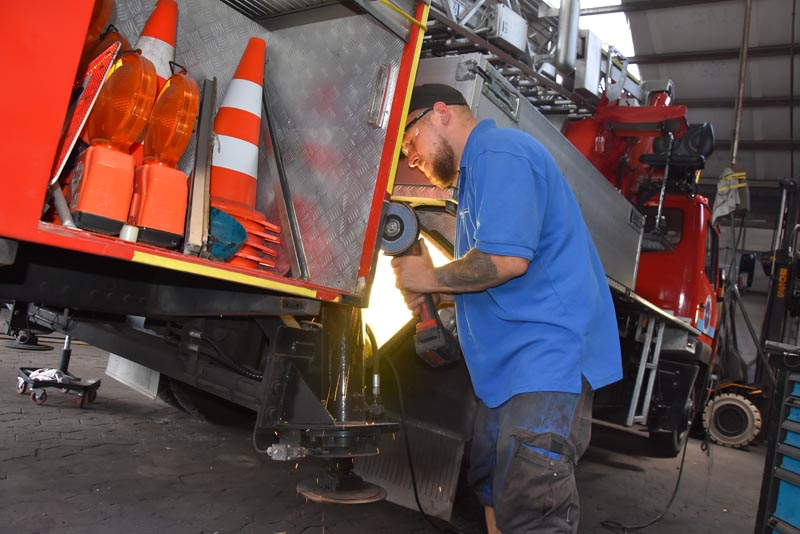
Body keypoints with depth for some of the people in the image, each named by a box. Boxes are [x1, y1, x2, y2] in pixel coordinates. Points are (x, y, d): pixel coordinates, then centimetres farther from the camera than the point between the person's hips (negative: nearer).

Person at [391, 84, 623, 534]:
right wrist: (432, 294, 10)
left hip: (548, 351, -11)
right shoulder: (478, 168, 24)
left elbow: (507, 258, -23)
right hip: (509, 361, 11)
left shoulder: (498, 153, -10)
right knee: (494, 488, 18)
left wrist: (431, 278, -7)